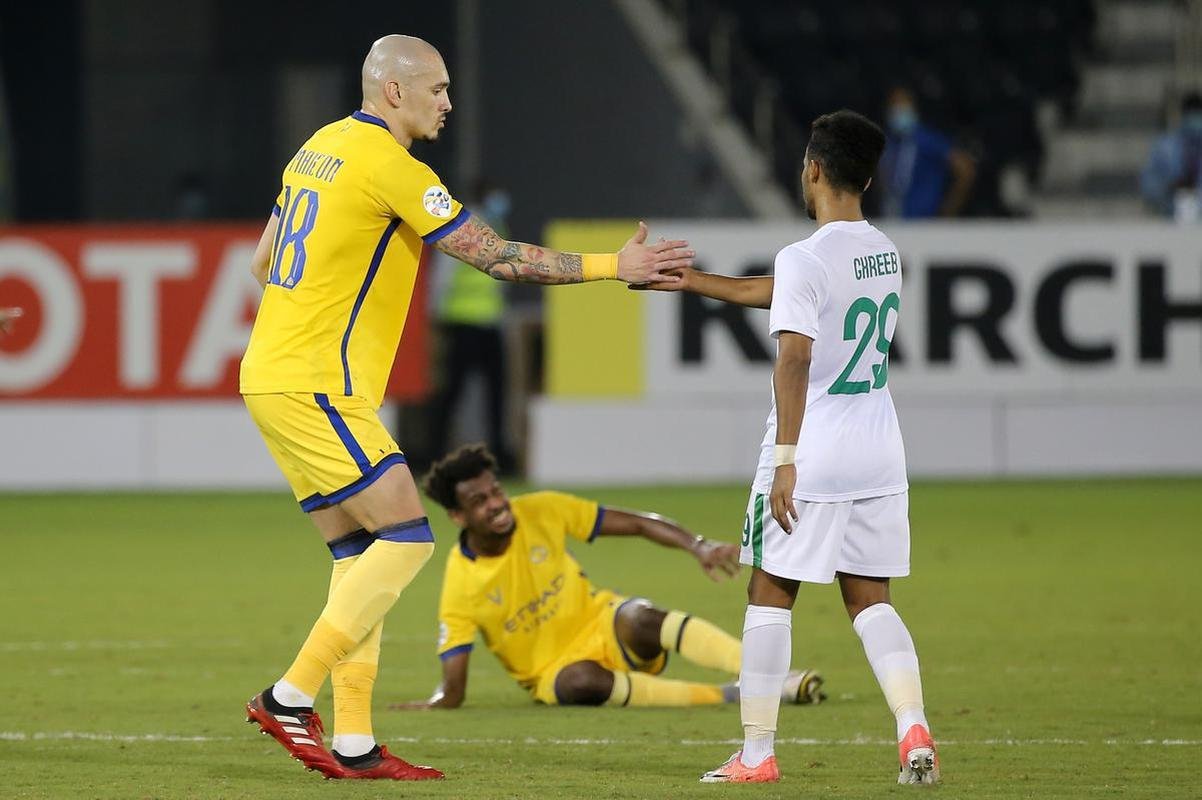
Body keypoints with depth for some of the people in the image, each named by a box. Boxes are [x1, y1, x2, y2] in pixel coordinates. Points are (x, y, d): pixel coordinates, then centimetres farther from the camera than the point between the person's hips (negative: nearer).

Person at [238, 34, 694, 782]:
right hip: (315, 386, -10)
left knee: (361, 556, 8)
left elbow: (262, 262, 23)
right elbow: (498, 257, -13)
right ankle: (290, 698, -10)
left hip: (273, 377, 10)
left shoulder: (318, 148, 15)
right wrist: (615, 266, -8)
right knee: (406, 539, -9)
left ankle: (353, 742, 4)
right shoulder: (390, 166, -13)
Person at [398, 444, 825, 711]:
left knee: (636, 616, -34)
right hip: (553, 671, -2)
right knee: (579, 682, -39)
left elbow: (637, 524, -6)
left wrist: (698, 547, -19)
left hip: (604, 628, 2)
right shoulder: (460, 584, -15)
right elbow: (452, 692, -13)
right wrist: (428, 707, -32)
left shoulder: (541, 511, -8)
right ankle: (724, 697, -36)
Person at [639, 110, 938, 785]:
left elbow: (795, 357, -22)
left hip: (812, 455, -7)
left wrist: (786, 458, -21)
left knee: (771, 596, 5)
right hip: (879, 455, 7)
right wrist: (689, 280, 26)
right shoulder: (887, 254, 11)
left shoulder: (805, 259, -14)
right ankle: (915, 731, -8)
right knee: (870, 598, 11)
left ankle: (756, 754, 8)